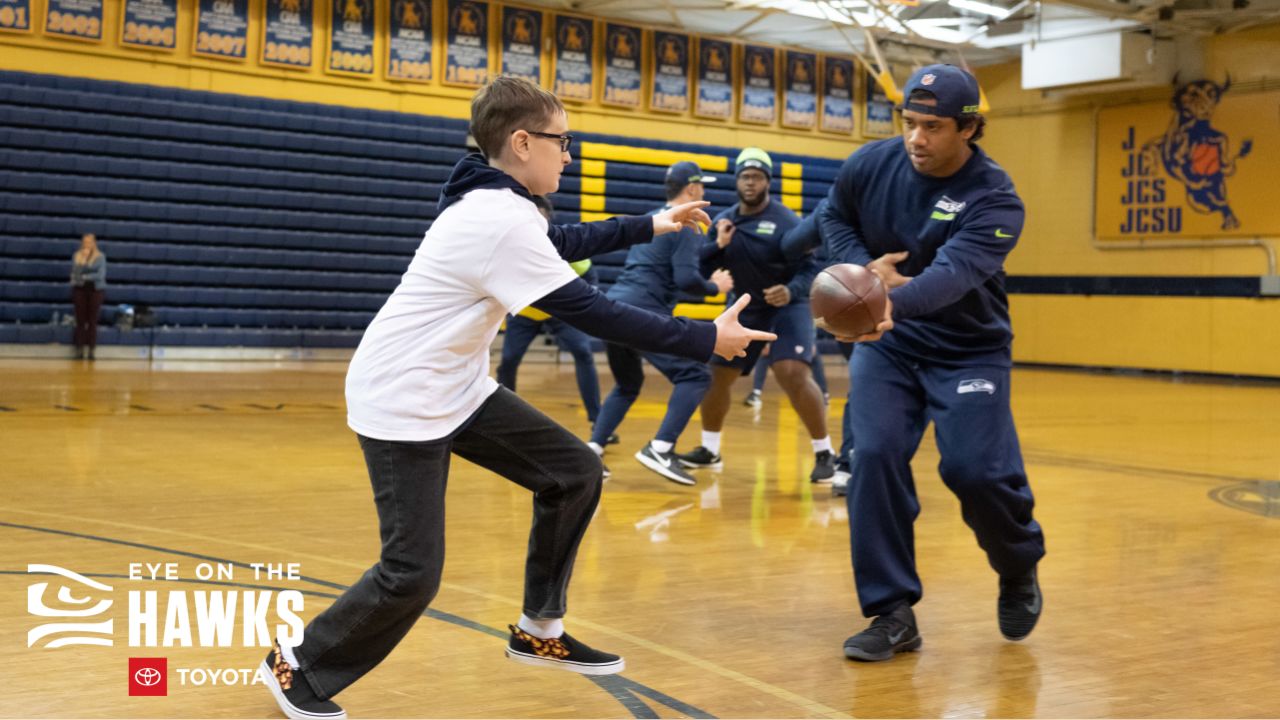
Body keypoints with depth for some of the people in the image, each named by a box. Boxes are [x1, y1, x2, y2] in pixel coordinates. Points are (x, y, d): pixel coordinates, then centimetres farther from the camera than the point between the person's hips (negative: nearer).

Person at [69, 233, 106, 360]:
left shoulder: (100, 257, 2)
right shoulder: (77, 256, 6)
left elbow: (101, 275, -8)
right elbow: (75, 273, -7)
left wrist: (84, 277, -10)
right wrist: (83, 259, -13)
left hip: (95, 289, -1)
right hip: (80, 289, 1)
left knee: (92, 321, 0)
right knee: (80, 321, 0)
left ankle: (91, 349, 4)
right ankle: (80, 349, 5)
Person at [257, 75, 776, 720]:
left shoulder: (496, 204, 5)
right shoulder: (500, 221, -25)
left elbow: (565, 243, 26)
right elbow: (590, 312, -25)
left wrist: (651, 226, 26)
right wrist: (706, 340, -19)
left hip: (457, 389, 10)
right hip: (401, 400, -10)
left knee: (574, 473, 5)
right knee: (413, 572, -9)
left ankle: (538, 631, 17)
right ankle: (299, 667, 14)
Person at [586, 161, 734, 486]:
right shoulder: (685, 225, -3)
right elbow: (686, 278, -14)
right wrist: (715, 287, 5)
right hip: (643, 313, -9)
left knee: (627, 384, 25)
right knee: (694, 375, -4)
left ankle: (592, 449, 12)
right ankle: (660, 449, -17)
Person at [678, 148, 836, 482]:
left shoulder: (786, 222, -17)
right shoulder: (724, 220, 3)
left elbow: (811, 269, -21)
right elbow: (701, 266, 3)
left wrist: (791, 291, -40)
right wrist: (718, 245, -16)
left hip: (787, 307, -6)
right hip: (746, 309, 6)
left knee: (794, 374, -26)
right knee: (716, 375, 8)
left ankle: (824, 453, -14)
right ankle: (710, 450, 27)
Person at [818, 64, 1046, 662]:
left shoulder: (995, 199, -20)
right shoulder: (872, 163, -8)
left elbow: (953, 271, -37)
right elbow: (833, 217, 11)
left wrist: (892, 303, -56)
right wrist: (864, 265, -10)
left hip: (969, 350, -3)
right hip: (885, 345, 3)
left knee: (976, 471, -15)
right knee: (874, 460, -14)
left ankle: (1019, 569, 20)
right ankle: (893, 612, -1)